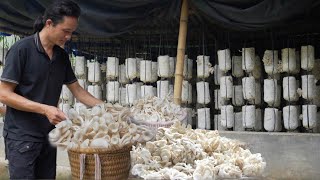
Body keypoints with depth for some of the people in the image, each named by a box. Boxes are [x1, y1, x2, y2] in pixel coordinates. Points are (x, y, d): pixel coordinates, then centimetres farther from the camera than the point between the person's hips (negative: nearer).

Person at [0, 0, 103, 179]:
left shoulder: (62, 55, 6)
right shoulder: (22, 49, -13)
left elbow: (77, 89, 13)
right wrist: (44, 109, -22)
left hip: (48, 133, 6)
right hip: (21, 135, -6)